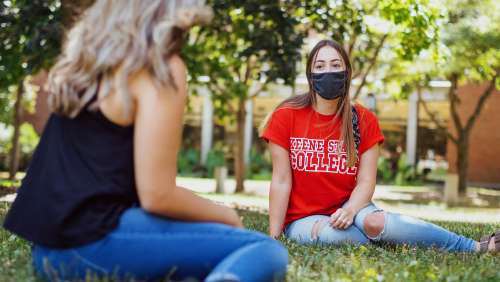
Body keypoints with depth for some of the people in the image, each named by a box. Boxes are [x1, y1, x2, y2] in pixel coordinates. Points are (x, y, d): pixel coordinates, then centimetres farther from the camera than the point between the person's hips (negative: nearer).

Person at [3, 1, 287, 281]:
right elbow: (156, 195, -13)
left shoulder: (85, 62, 16)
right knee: (266, 250, -10)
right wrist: (226, 215, 4)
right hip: (93, 239, -8)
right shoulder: (163, 69, -7)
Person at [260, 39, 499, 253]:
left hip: (346, 210, 1)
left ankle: (476, 247, -26)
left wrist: (350, 210, -26)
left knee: (371, 221, -34)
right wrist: (273, 238, -11)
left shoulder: (364, 120, 0)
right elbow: (281, 181, -7)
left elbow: (365, 181, -5)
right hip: (302, 220, -1)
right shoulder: (286, 116, -6)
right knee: (330, 234, -36)